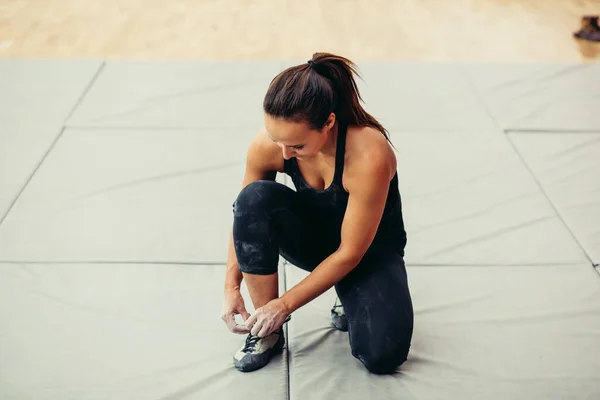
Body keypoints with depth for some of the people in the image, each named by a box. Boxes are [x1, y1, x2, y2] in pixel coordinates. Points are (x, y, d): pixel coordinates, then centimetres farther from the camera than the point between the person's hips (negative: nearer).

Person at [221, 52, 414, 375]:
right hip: (313, 237, 4)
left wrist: (285, 303, -23)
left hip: (371, 250, -3)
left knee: (382, 354, -29)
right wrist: (231, 286, -13)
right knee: (256, 197, -30)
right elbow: (245, 214, -5)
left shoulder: (369, 156, -36)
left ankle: (351, 303, 8)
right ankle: (268, 332, -16)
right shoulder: (267, 146, -23)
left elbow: (351, 253, -27)